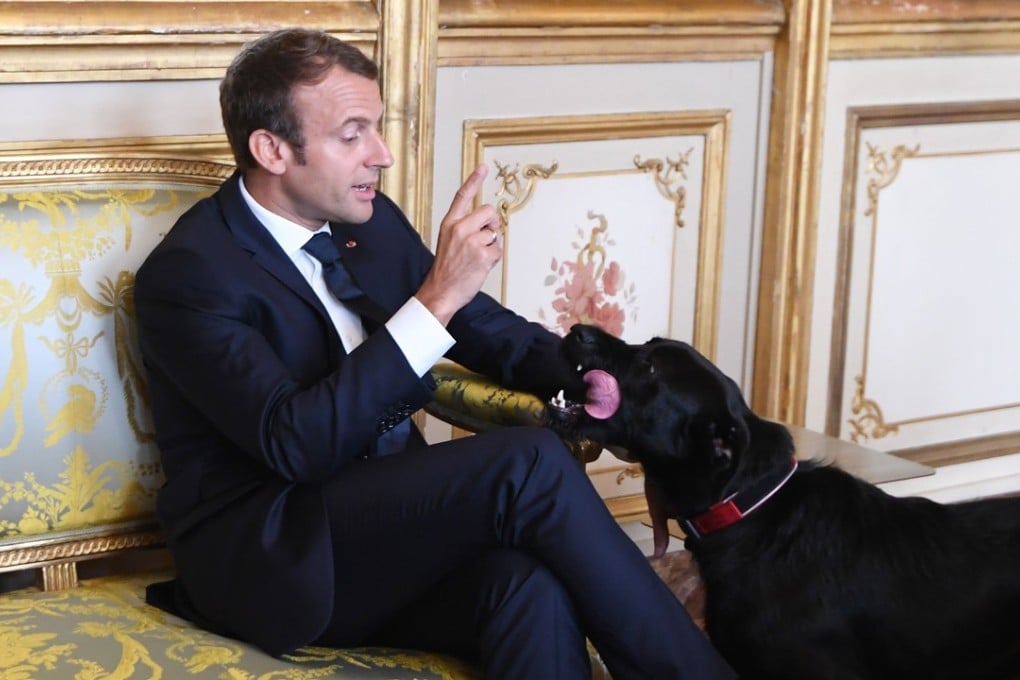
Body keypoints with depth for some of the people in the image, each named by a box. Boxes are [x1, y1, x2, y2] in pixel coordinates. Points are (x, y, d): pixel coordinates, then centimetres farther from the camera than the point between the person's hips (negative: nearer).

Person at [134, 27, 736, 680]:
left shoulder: (372, 221, 8)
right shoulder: (189, 273, -13)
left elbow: (494, 331, 17)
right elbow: (294, 443, -24)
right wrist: (436, 297, -26)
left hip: (388, 519, 6)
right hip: (268, 561, -6)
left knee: (532, 587, -30)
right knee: (530, 463, -27)